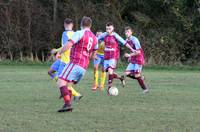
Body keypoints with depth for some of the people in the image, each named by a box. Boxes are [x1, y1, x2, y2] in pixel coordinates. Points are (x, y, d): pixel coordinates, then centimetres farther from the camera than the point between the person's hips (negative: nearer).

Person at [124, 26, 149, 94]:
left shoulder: (134, 40, -18)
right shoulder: (127, 40, 8)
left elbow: (138, 51, -22)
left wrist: (130, 55, -24)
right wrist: (130, 57, 13)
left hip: (139, 59, -8)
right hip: (133, 60, 8)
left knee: (137, 75, -10)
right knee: (127, 73, -2)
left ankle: (145, 88, 4)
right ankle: (141, 78, 17)